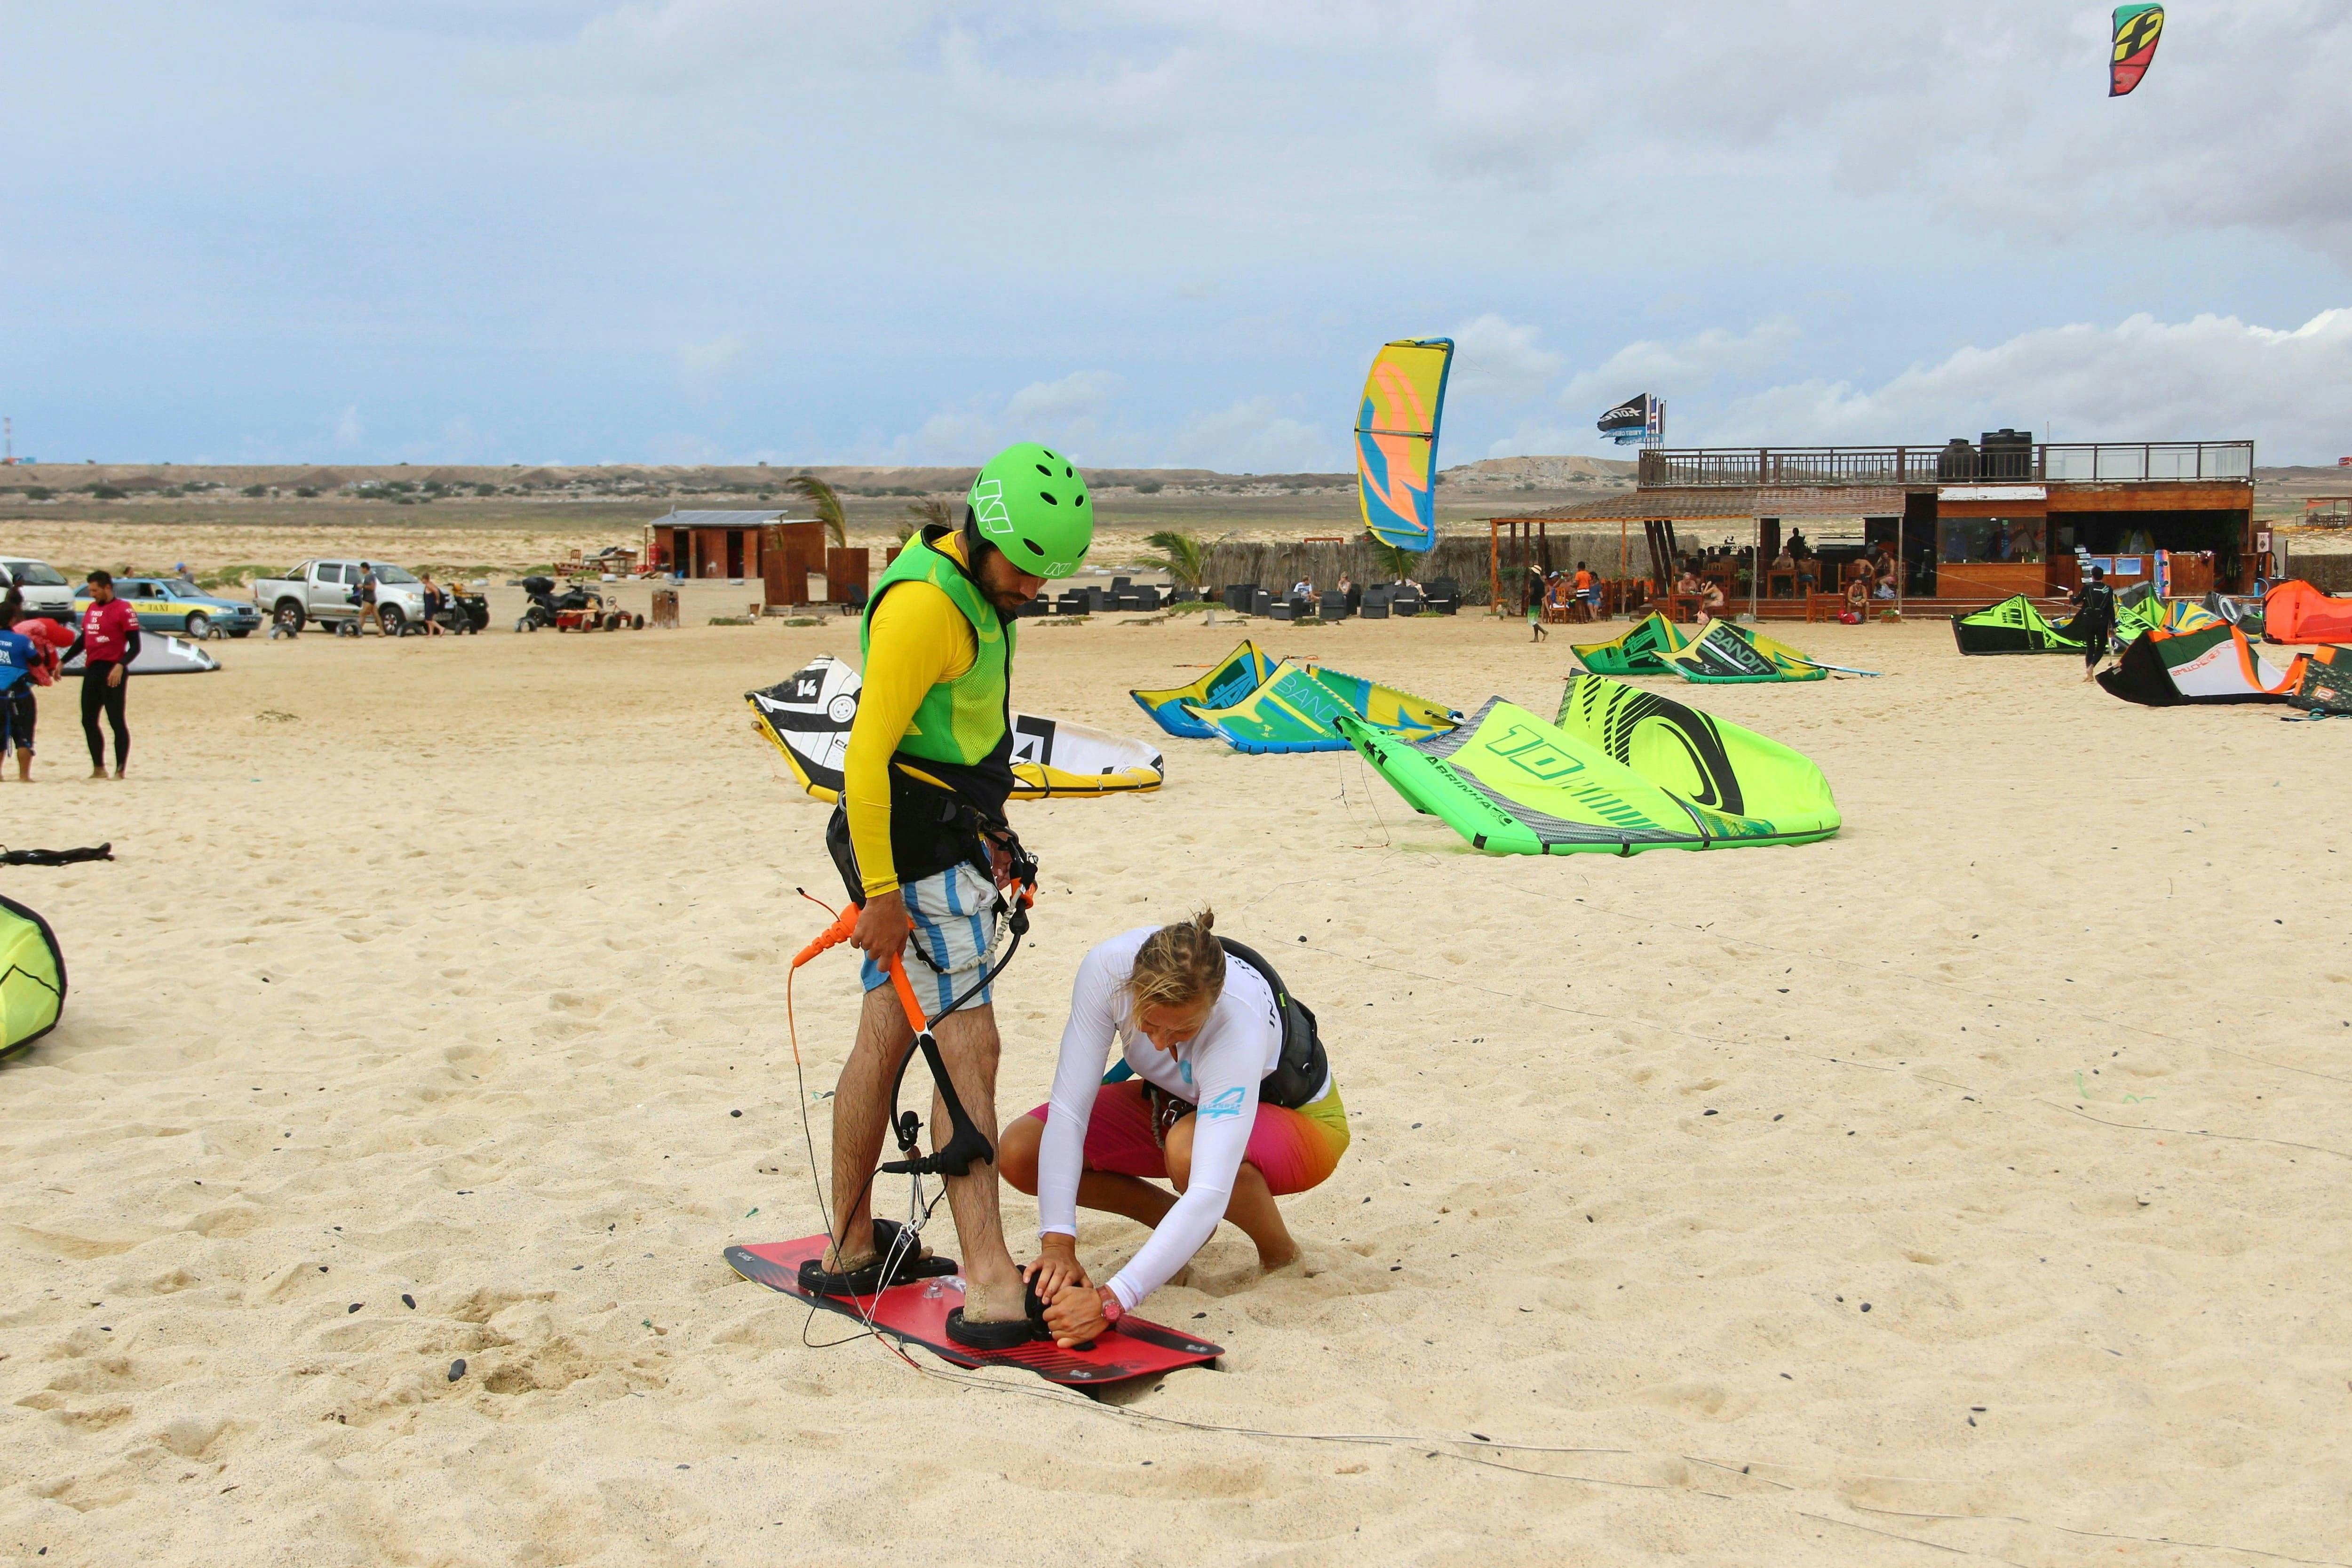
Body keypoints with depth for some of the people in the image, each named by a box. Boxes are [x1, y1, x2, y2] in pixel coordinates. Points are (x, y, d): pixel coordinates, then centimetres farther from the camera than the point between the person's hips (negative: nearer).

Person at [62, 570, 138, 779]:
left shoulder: (124, 610, -9)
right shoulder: (92, 609, 15)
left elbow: (135, 646, -13)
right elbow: (83, 639, 25)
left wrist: (120, 666, -25)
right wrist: (63, 662, 24)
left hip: (112, 672, -8)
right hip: (91, 671, 8)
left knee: (117, 721, -5)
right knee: (88, 721, 9)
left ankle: (120, 771, -3)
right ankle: (99, 769, 17)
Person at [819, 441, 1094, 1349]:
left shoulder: (977, 588, 12)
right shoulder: (923, 601, -20)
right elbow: (868, 754, -23)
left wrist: (985, 828, 23)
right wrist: (881, 892, -23)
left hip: (945, 833, 10)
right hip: (916, 849, -10)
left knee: (886, 1035, 16)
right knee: (969, 1048, -13)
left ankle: (851, 1249, 27)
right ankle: (991, 1286, -13)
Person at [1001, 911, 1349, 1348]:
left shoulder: (1239, 1021, -41)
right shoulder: (1107, 967, -31)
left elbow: (1210, 1193, -47)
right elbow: (1068, 1109, -28)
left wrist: (1110, 1302, -54)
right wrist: (1057, 1243, -36)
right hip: (1179, 1103, 5)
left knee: (1188, 1148, -40)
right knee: (1020, 1152, -14)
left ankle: (1281, 1255, -9)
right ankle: (1177, 1221, 7)